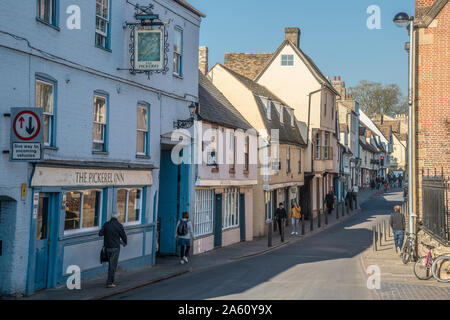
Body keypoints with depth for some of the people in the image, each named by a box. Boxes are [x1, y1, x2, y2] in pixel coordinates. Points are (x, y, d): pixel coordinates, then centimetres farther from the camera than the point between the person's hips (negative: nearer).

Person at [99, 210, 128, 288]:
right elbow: (123, 235, -2)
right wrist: (125, 242, 19)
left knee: (110, 264, 18)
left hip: (107, 247, 5)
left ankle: (110, 280, 23)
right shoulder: (119, 225, -10)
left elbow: (100, 233, -4)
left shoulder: (106, 224, 1)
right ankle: (109, 282, -3)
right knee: (113, 265, -1)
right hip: (115, 247, -5)